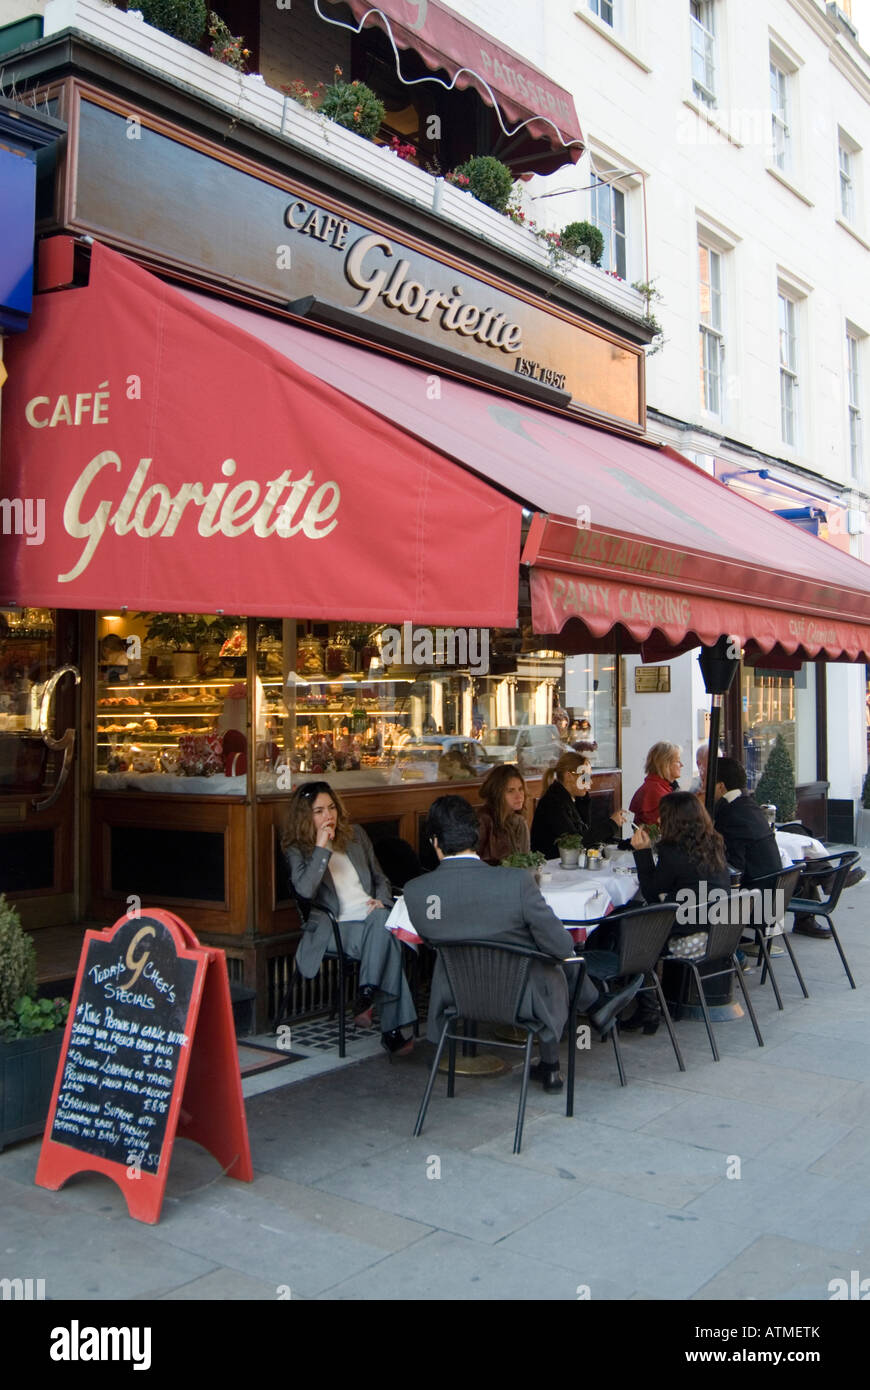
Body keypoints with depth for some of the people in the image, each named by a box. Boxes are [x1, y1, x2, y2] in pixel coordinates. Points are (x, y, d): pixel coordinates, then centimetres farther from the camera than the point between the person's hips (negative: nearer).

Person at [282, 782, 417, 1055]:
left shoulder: (356, 835, 21)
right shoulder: (297, 850, 8)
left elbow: (379, 877, 25)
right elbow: (305, 889, -11)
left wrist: (381, 901, 3)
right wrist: (321, 848, -13)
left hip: (372, 916, 4)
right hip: (339, 927, -4)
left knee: (382, 919, -36)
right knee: (387, 940, -35)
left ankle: (366, 997, -33)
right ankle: (391, 1029, -33)